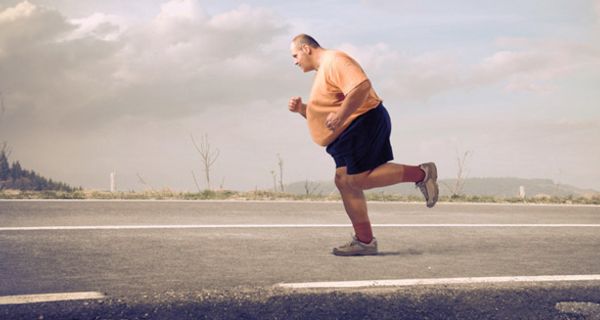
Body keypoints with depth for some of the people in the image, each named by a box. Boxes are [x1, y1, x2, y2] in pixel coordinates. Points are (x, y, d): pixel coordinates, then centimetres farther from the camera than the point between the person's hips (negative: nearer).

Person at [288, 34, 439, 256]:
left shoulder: (334, 60, -9)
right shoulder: (322, 71, 25)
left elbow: (361, 86, -25)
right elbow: (322, 114, 30)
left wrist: (340, 116, -26)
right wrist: (301, 109, 13)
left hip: (365, 124, -11)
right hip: (350, 134, 11)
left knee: (358, 179, -17)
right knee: (344, 181, 4)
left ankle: (421, 174, -8)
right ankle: (364, 241, 7)